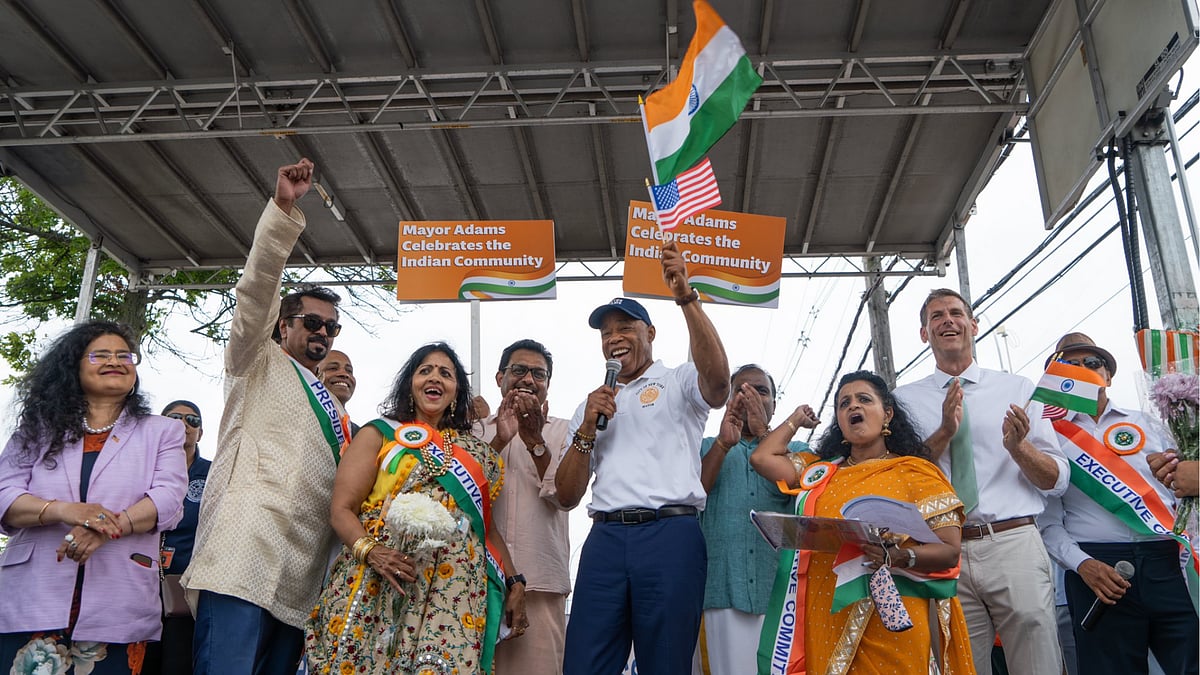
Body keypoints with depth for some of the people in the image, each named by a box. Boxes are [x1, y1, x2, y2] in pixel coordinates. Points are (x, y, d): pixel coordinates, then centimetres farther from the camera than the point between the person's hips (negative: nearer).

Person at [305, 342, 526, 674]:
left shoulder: (476, 451, 19)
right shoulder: (379, 434, 9)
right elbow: (341, 510, 1)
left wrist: (514, 582, 11)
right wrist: (370, 551, -17)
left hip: (455, 593, 2)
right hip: (381, 586, -2)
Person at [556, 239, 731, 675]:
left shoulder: (679, 384, 10)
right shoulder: (591, 405, 23)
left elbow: (717, 379, -16)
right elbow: (567, 496, 17)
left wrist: (685, 298, -22)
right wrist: (587, 429, 2)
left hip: (671, 535, -3)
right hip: (605, 538, 4)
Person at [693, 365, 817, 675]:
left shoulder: (796, 450, 17)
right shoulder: (707, 447, 17)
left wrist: (764, 433, -11)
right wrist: (724, 444, -11)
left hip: (782, 590, 1)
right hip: (720, 589, 0)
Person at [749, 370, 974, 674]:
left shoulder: (914, 472, 1)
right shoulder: (822, 470, 15)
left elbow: (949, 551, -5)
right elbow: (762, 457, 11)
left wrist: (898, 556, -24)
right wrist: (795, 419, 24)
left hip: (888, 620, -4)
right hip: (823, 618, 4)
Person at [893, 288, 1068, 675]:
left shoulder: (1018, 389, 9)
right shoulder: (905, 400, 9)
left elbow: (1057, 481, 6)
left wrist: (1018, 446, -14)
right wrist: (945, 431, -11)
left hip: (1015, 546, 0)